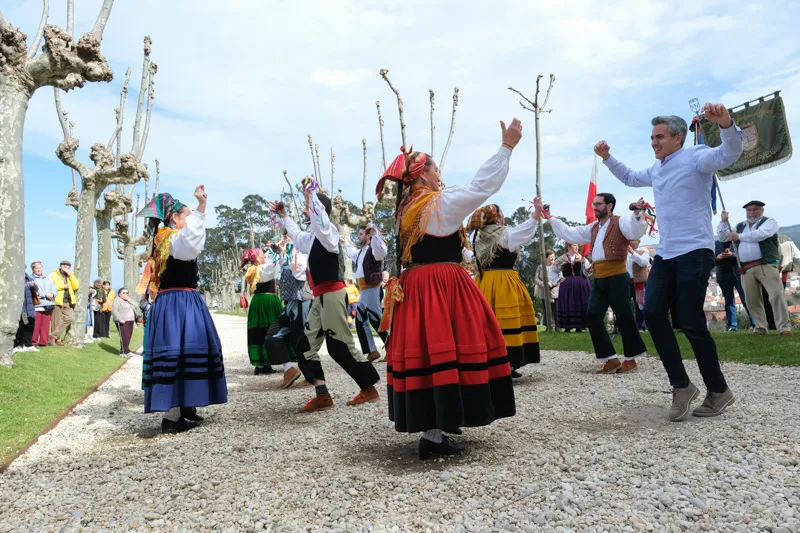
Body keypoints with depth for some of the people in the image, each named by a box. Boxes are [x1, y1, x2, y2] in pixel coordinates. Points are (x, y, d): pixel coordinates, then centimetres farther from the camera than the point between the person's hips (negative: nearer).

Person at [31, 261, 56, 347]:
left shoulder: (48, 278, 21)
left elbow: (54, 288, 12)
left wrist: (52, 294, -10)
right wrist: (46, 295, -16)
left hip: (48, 305, 5)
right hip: (37, 305, -5)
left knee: (46, 325, 6)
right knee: (35, 325, -6)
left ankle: (43, 341, 10)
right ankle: (33, 341, 1)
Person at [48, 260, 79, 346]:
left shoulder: (71, 275, 18)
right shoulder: (53, 274, 6)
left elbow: (76, 287, 4)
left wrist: (71, 275, -3)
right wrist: (63, 286, -9)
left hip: (68, 302, 4)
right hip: (58, 301, -4)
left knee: (68, 319, -8)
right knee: (57, 321, 0)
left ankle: (54, 335, -1)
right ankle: (57, 339, 8)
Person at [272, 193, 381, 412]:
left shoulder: (327, 230, -7)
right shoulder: (312, 236, 19)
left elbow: (318, 211, -29)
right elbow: (296, 235, 42)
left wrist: (310, 192, -18)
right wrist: (284, 216, 47)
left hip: (332, 295, -9)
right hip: (320, 297, 9)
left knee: (341, 346, -6)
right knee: (306, 346, 4)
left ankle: (369, 389, 10)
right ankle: (322, 395, 6)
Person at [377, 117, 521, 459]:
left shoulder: (406, 208, 13)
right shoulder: (439, 203, -10)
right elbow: (483, 186, -10)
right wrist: (507, 146, -3)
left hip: (415, 286, 9)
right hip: (441, 286, -9)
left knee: (423, 349, 11)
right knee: (440, 349, -7)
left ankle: (433, 421, 22)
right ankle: (433, 434, -6)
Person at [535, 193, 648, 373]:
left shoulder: (621, 222, -1)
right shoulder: (593, 228, 20)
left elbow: (636, 233, -20)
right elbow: (568, 233, 21)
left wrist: (637, 213, -37)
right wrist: (550, 218, 19)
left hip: (617, 278, -7)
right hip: (599, 280, 8)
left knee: (624, 317, 0)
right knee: (593, 316, 2)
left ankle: (631, 359, 14)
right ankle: (611, 359, 7)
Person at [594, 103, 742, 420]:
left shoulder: (695, 158, -7)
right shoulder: (656, 170, 19)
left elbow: (729, 155, -26)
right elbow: (630, 178, 38)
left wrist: (726, 125, -45)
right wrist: (607, 158, 27)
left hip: (694, 252, -8)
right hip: (665, 254, 8)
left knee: (691, 323, -8)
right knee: (653, 313, -3)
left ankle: (718, 391, 11)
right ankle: (681, 386, 4)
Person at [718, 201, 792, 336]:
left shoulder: (769, 222, 6)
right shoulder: (739, 226, 22)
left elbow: (760, 234, -14)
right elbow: (722, 237, 22)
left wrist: (739, 236, -9)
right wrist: (724, 221, 9)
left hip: (766, 265, -4)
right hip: (747, 269, 5)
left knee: (777, 294, -13)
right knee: (752, 300, 5)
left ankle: (784, 327, -8)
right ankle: (761, 327, 16)